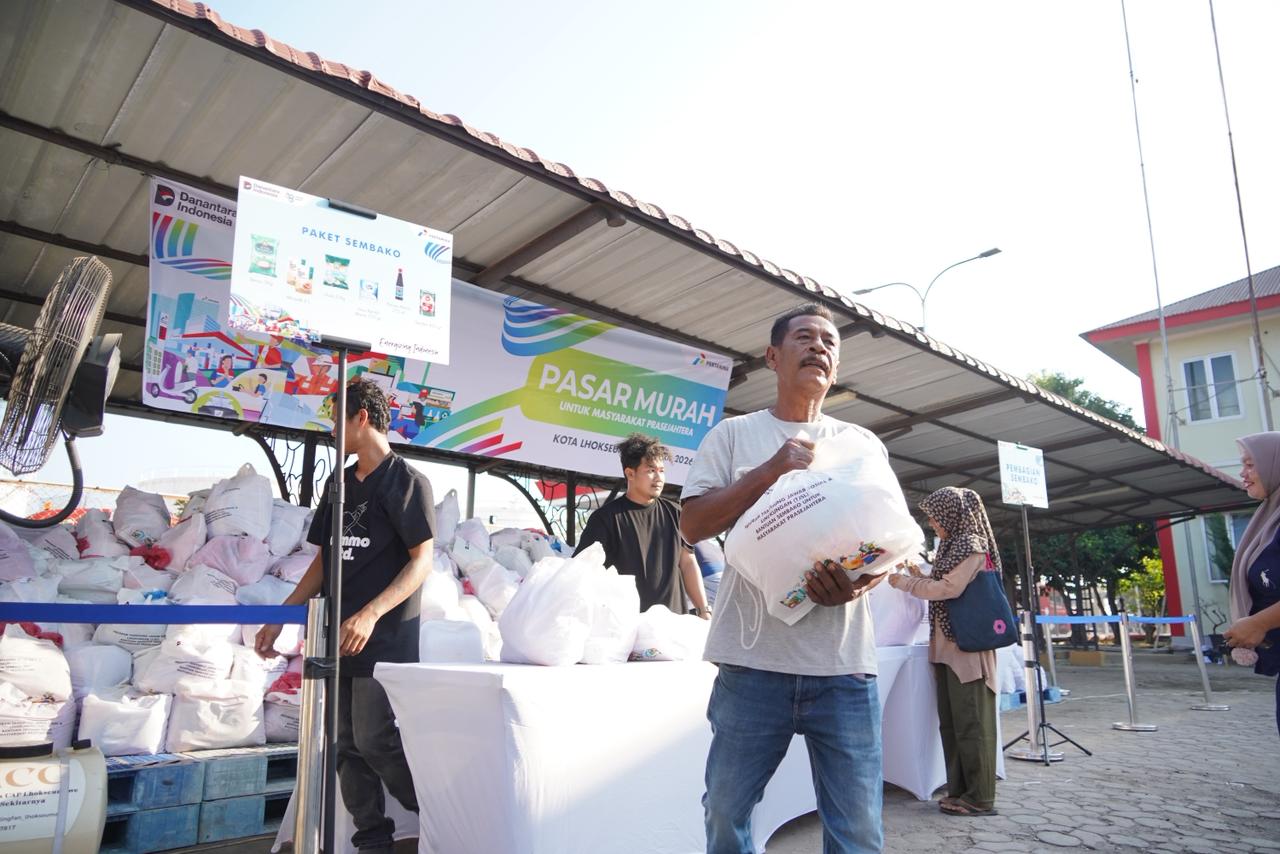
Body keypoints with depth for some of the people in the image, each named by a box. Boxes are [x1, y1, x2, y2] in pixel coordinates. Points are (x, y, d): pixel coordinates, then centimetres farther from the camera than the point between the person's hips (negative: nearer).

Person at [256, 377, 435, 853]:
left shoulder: (406, 481, -7)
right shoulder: (341, 484, 15)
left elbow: (422, 561, -14)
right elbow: (324, 560, 19)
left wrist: (370, 614, -25)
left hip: (385, 638, -7)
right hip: (338, 636, 7)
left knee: (375, 742, -7)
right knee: (348, 748, 9)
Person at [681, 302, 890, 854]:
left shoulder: (864, 445, 12)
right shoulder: (733, 435, 7)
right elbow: (692, 525, -2)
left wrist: (859, 582, -12)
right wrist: (772, 470, -13)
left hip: (844, 663, 1)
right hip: (753, 660, -1)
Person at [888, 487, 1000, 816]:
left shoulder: (971, 545, -8)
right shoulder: (953, 546, 18)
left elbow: (949, 589, -15)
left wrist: (904, 582, -7)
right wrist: (920, 577, 10)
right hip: (947, 647, 9)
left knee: (971, 722, -4)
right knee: (950, 722, 10)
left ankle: (980, 797, 2)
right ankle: (960, 789, 16)